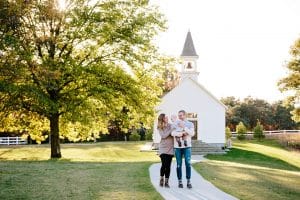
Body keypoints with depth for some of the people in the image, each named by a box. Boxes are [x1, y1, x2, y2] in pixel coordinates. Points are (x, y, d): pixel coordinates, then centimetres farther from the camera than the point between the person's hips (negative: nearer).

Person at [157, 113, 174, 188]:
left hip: (170, 148, 2)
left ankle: (166, 182, 11)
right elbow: (164, 136, -13)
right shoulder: (160, 128, -1)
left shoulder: (170, 125, 3)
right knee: (164, 165, -10)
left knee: (168, 166, 2)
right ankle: (161, 179, 13)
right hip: (163, 148, -2)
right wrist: (171, 130, -17)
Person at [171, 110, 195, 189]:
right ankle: (180, 182, 9)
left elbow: (192, 133, -10)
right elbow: (173, 133, -12)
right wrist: (183, 133, -22)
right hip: (177, 147, 1)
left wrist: (184, 127, -18)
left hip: (187, 146, 0)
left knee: (188, 164, -6)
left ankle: (188, 182, 0)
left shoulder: (190, 124, 6)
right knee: (179, 164, 3)